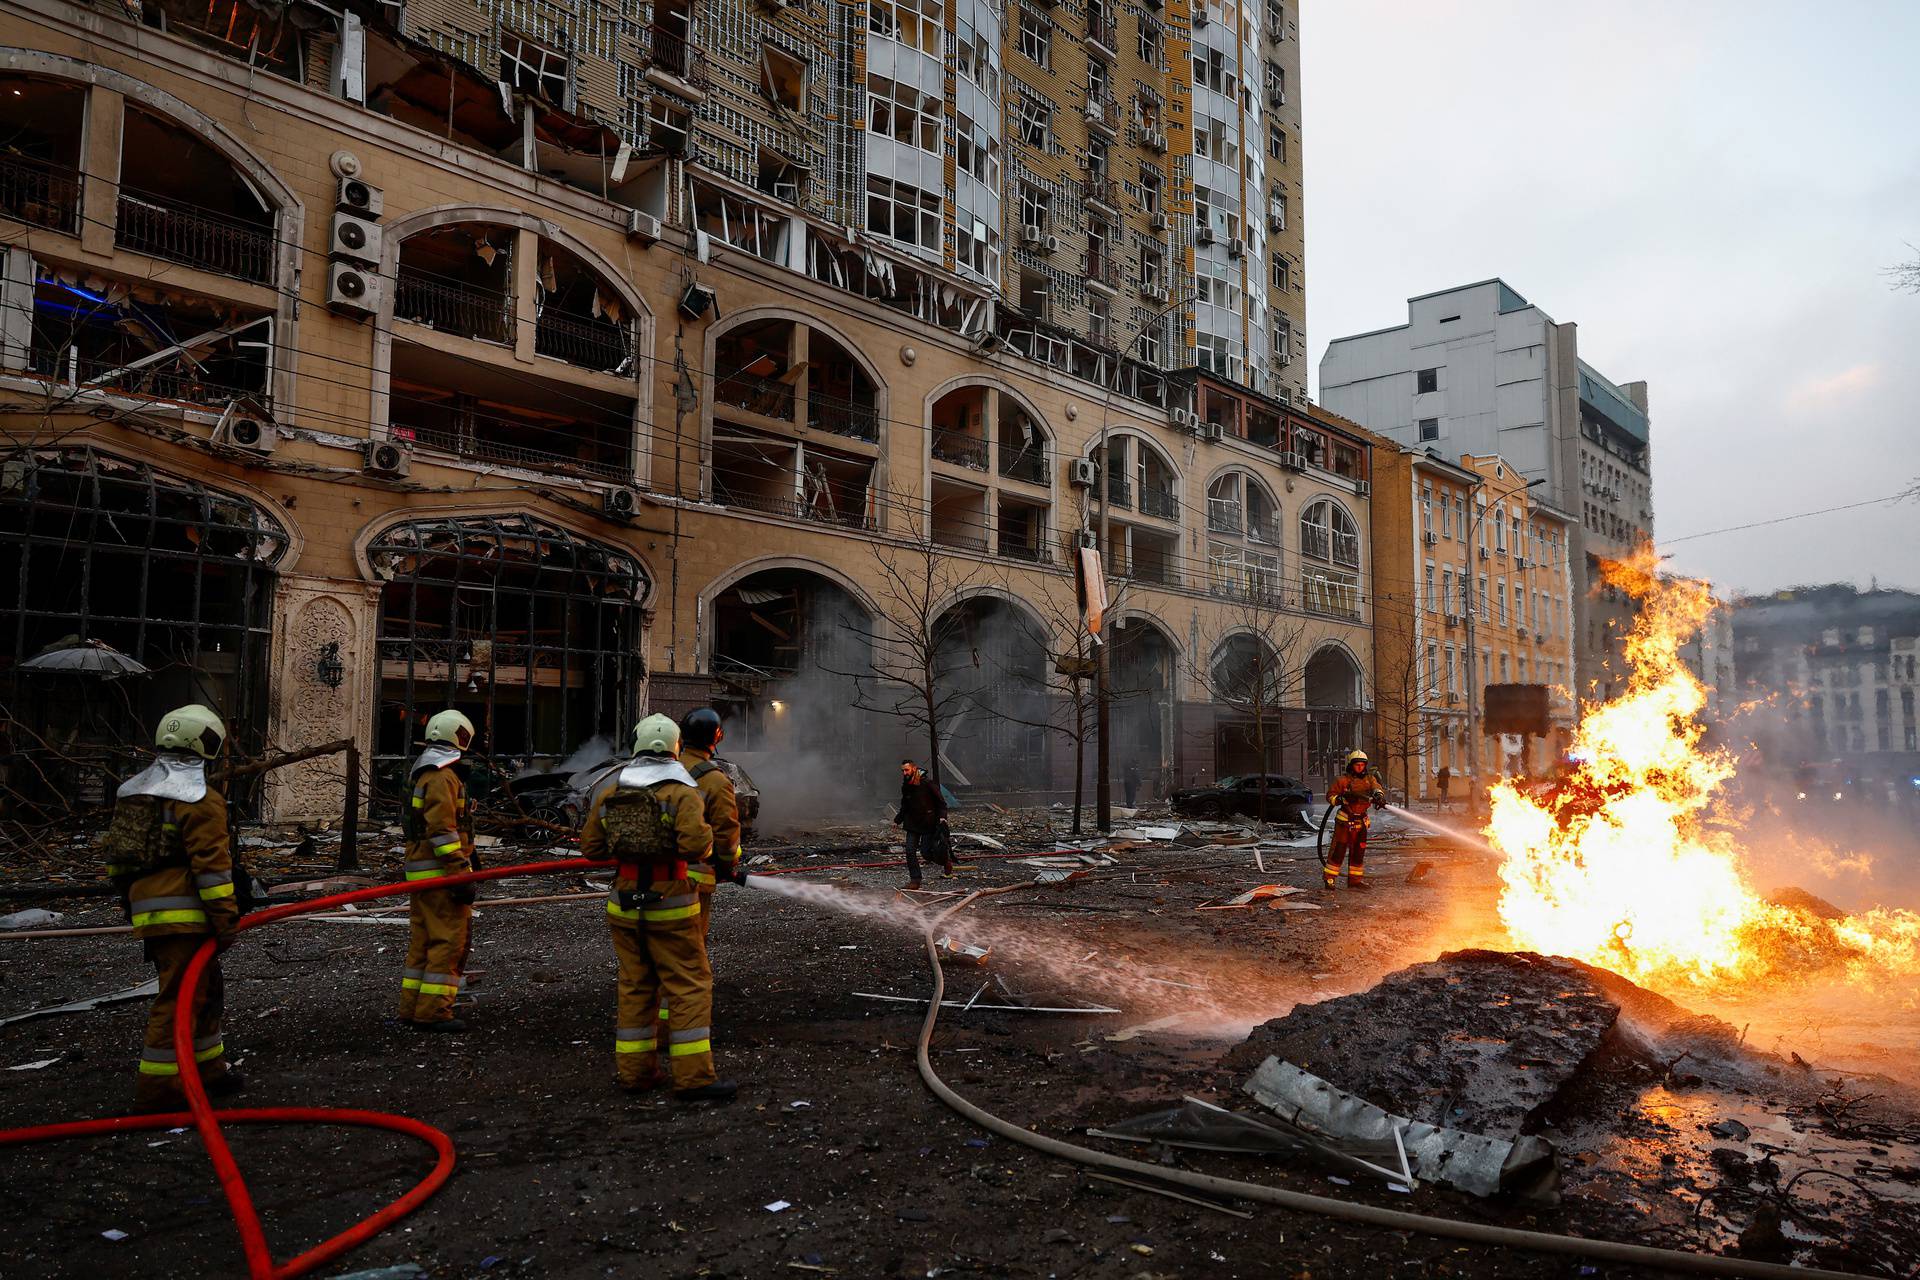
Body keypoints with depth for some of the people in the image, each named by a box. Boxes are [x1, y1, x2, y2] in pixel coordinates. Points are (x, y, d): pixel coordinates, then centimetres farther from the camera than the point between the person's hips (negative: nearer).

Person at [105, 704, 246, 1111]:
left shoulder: (132, 791, 16)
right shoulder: (200, 799, -13)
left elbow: (115, 853, 22)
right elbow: (211, 864, -17)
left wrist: (130, 900, 29)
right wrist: (226, 917, -14)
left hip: (146, 910, 9)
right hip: (184, 915, -9)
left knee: (205, 988, 19)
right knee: (180, 998, -2)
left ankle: (207, 1068, 29)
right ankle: (158, 1087, 1)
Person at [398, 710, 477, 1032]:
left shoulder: (427, 775, 20)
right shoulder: (443, 778, -14)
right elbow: (442, 830, -21)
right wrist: (460, 875, -22)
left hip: (421, 872, 11)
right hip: (440, 872, -11)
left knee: (422, 941, 14)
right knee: (449, 939, -7)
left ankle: (412, 1009, 20)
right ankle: (433, 1012, -5)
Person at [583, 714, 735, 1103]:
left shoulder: (609, 792, 5)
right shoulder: (682, 792, -12)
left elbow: (591, 846, 9)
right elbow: (696, 846, -23)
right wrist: (706, 840, -2)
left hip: (623, 903, 6)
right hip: (669, 904, -6)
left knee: (635, 986, 14)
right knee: (689, 986, 0)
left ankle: (635, 1071, 20)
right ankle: (693, 1077, -2)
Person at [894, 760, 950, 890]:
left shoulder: (928, 783, -13)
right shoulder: (905, 787, 6)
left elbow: (941, 802, -8)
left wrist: (942, 816, -21)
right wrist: (897, 820, 13)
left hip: (928, 824, -5)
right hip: (912, 824, 5)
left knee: (926, 851, -8)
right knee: (910, 851, -5)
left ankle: (946, 858, 22)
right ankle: (915, 879, 5)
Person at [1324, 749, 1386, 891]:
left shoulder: (1369, 779, 8)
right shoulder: (1342, 779, -5)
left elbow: (1376, 787, -12)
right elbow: (1330, 795, -3)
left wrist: (1379, 795, -35)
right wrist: (1341, 799, -23)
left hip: (1362, 821, 5)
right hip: (1345, 820, -5)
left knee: (1358, 851, 12)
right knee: (1339, 849, -9)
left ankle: (1355, 879, 21)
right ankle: (1329, 877, -4)